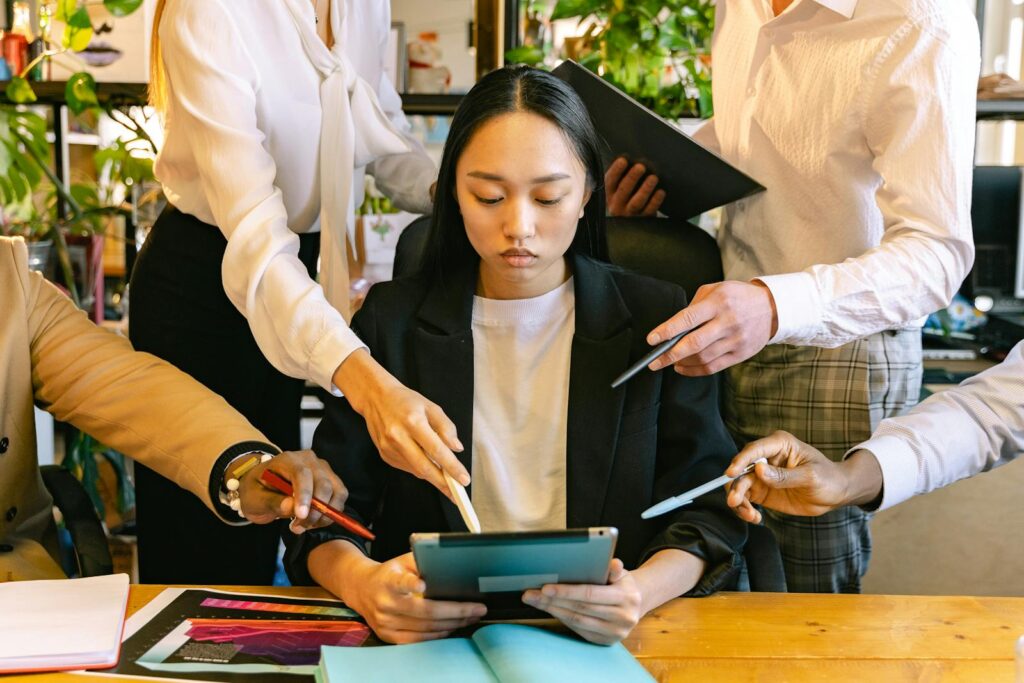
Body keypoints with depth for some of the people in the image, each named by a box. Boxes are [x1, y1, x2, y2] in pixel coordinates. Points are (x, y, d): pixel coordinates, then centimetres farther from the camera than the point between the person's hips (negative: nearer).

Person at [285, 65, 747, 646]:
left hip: (595, 642, -1)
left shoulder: (656, 321, 4)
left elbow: (711, 509, 2)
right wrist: (359, 581, -20)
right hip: (430, 639, 2)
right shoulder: (393, 321, 6)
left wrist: (641, 590, -20)